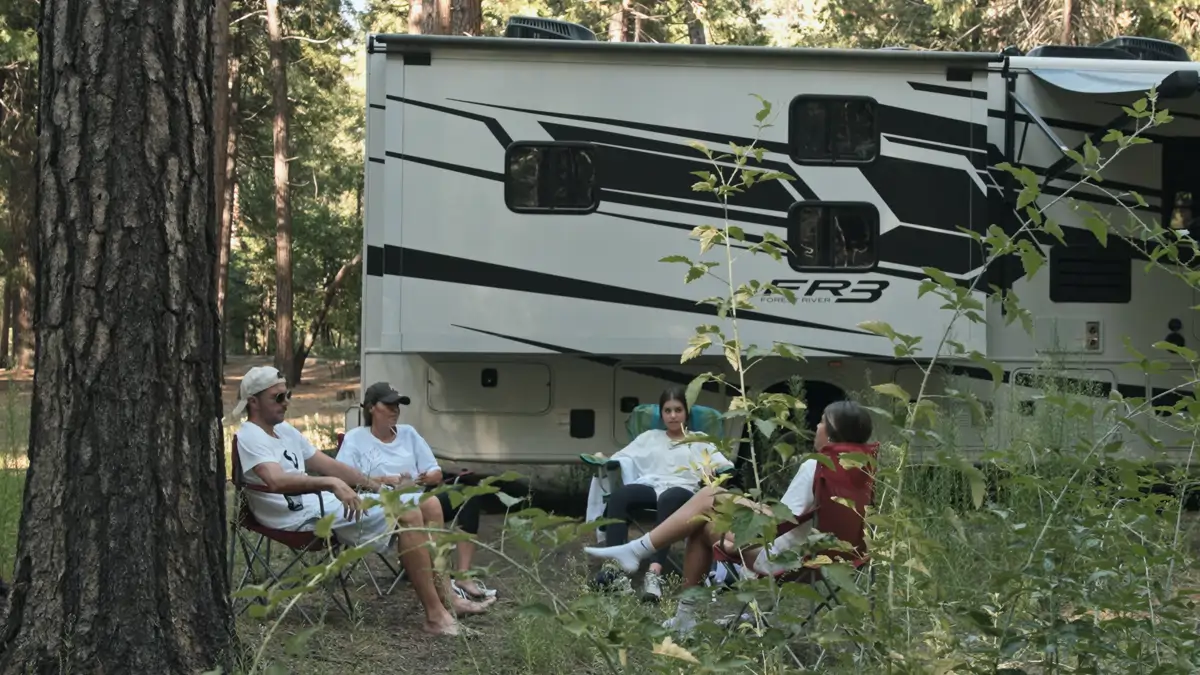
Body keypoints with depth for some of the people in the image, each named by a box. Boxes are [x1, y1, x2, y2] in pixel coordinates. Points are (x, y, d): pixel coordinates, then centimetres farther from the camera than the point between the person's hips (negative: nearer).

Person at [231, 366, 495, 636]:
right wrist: (331, 483, -40)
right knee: (409, 515, -22)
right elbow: (276, 481, -29)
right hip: (305, 517, -10)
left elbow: (327, 465, 23)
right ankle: (435, 615, -20)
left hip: (321, 502, 10)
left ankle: (445, 596, 3)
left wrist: (375, 484, 11)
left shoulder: (284, 430, 20)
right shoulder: (249, 438, -10)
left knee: (428, 505, 1)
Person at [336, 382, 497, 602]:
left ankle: (463, 576, -30)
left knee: (468, 495, -21)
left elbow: (436, 473, 18)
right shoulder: (355, 439, 7)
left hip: (420, 498, 6)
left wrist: (425, 478, -8)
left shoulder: (408, 433, 22)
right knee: (431, 503, -37)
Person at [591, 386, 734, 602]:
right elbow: (621, 457, 23)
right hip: (649, 486, 3)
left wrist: (716, 471, -14)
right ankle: (616, 567, -48)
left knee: (668, 499, -42)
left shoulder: (700, 441, 25)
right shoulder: (649, 437, 32)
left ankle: (654, 573, -59)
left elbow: (726, 466, 10)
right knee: (618, 495, -34)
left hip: (683, 490, -2)